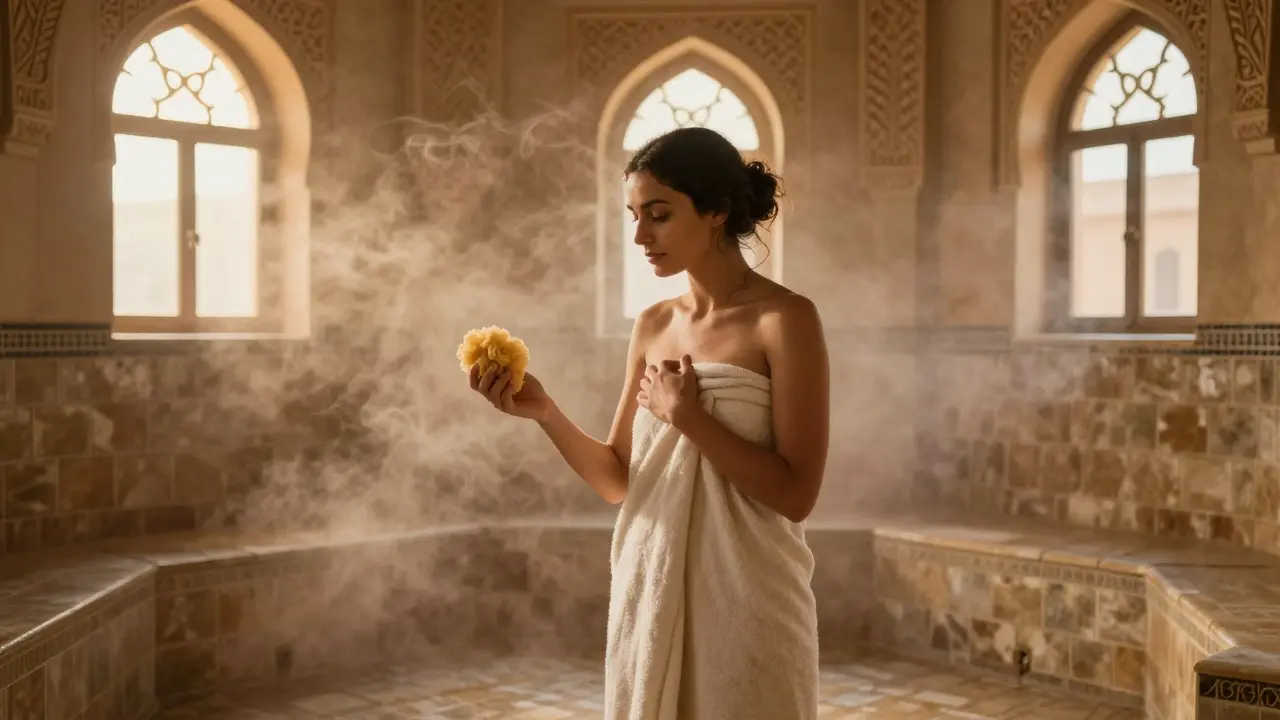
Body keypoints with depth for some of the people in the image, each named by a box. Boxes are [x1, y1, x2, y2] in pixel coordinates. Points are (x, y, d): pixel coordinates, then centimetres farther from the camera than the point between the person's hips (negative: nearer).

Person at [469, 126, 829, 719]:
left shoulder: (784, 319, -10)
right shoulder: (652, 326, 7)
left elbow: (796, 494, -15)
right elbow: (618, 481, 7)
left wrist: (685, 415, -15)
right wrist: (544, 412, -6)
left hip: (745, 601, -5)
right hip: (649, 593, 5)